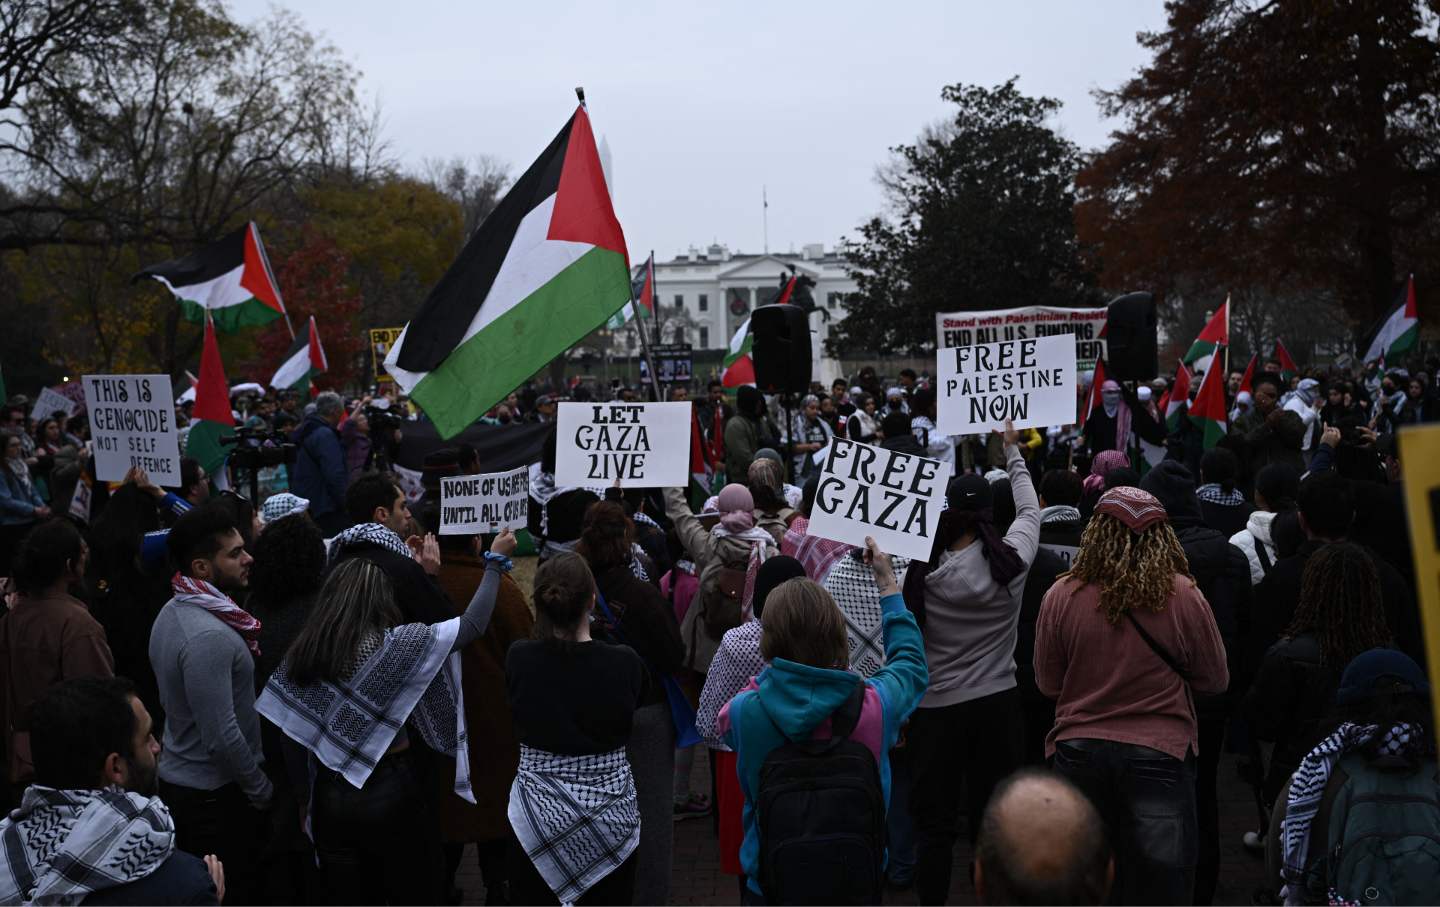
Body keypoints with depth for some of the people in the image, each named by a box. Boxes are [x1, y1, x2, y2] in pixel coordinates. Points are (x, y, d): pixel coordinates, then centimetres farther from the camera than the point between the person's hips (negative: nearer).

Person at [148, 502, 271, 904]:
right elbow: (223, 735, -27)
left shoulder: (173, 611, 4)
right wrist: (263, 791, -12)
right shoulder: (208, 636, -26)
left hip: (175, 779, 9)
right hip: (216, 795, -9)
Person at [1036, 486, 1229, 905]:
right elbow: (1215, 679, 2)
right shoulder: (1183, 595, -10)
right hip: (1161, 756, -1)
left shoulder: (1061, 596, -8)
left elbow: (1048, 684, 3)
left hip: (1079, 753, 1)